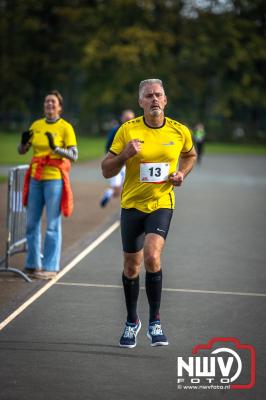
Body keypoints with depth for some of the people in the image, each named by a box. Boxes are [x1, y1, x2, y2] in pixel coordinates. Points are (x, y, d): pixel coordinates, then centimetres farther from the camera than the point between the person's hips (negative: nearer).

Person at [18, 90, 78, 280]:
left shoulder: (66, 127, -4)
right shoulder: (36, 125, 10)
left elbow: (74, 155, -11)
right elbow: (22, 150, 12)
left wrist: (55, 148, -25)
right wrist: (24, 142, -10)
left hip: (54, 179, -5)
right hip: (36, 178, 5)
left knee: (53, 225, -4)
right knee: (32, 223, 9)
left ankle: (50, 267, 0)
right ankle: (33, 264, 19)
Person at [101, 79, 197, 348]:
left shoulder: (179, 131, -2)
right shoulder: (128, 130, -5)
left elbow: (190, 155, 21)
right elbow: (106, 171, -3)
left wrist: (181, 174, 1)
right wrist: (125, 155, -21)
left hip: (161, 204, -1)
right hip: (131, 204, 1)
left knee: (152, 256, -23)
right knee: (131, 265, 10)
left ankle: (155, 322, -9)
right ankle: (132, 322, 31)